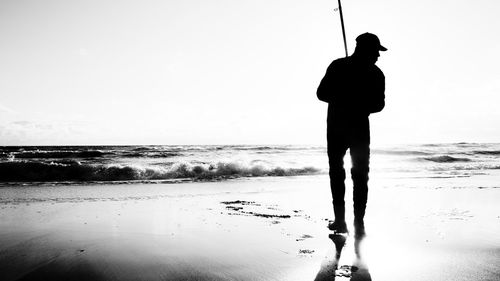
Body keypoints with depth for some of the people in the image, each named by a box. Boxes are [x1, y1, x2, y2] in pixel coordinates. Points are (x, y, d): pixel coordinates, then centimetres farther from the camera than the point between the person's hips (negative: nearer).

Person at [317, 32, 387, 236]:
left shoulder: (338, 66, -5)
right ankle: (358, 223, 5)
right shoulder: (376, 74, -4)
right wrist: (360, 106, 8)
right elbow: (378, 105, -1)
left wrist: (341, 100, 4)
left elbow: (321, 94, -4)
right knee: (360, 177, 8)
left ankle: (340, 221, 8)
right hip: (361, 129, 0)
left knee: (336, 173, 10)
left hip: (336, 128, 0)